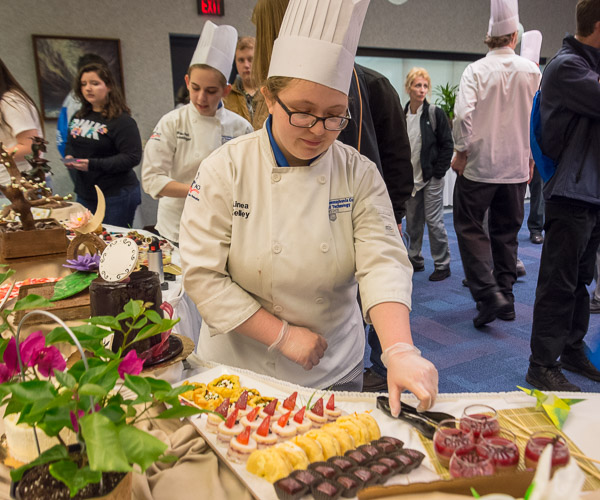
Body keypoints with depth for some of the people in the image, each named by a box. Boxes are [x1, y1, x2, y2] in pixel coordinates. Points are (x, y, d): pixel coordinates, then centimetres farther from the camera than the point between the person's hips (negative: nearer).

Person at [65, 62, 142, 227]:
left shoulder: (122, 120, -13)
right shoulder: (79, 116, 11)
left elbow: (132, 157, -20)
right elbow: (70, 144, 24)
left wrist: (93, 164, -24)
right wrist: (69, 157, -1)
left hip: (116, 197, -7)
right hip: (84, 195, 7)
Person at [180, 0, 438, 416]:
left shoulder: (360, 175, -9)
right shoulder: (226, 170, -15)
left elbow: (383, 263, -18)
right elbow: (203, 274, -16)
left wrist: (400, 351, -34)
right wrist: (282, 334, -19)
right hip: (240, 369, -1)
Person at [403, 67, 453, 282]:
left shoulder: (435, 113, -5)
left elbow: (447, 145, -4)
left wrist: (439, 172, -9)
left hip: (431, 178, -4)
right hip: (410, 178, 4)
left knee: (434, 221, -2)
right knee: (413, 221, 12)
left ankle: (442, 265, 10)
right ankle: (415, 259, 28)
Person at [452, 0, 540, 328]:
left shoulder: (476, 70, -6)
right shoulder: (531, 71, 3)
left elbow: (464, 113, -17)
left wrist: (461, 151, -6)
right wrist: (532, 157, 13)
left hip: (479, 164, -4)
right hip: (516, 166, 4)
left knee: (469, 227, 3)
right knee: (506, 231, 13)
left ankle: (489, 294, -10)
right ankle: (506, 297, 20)